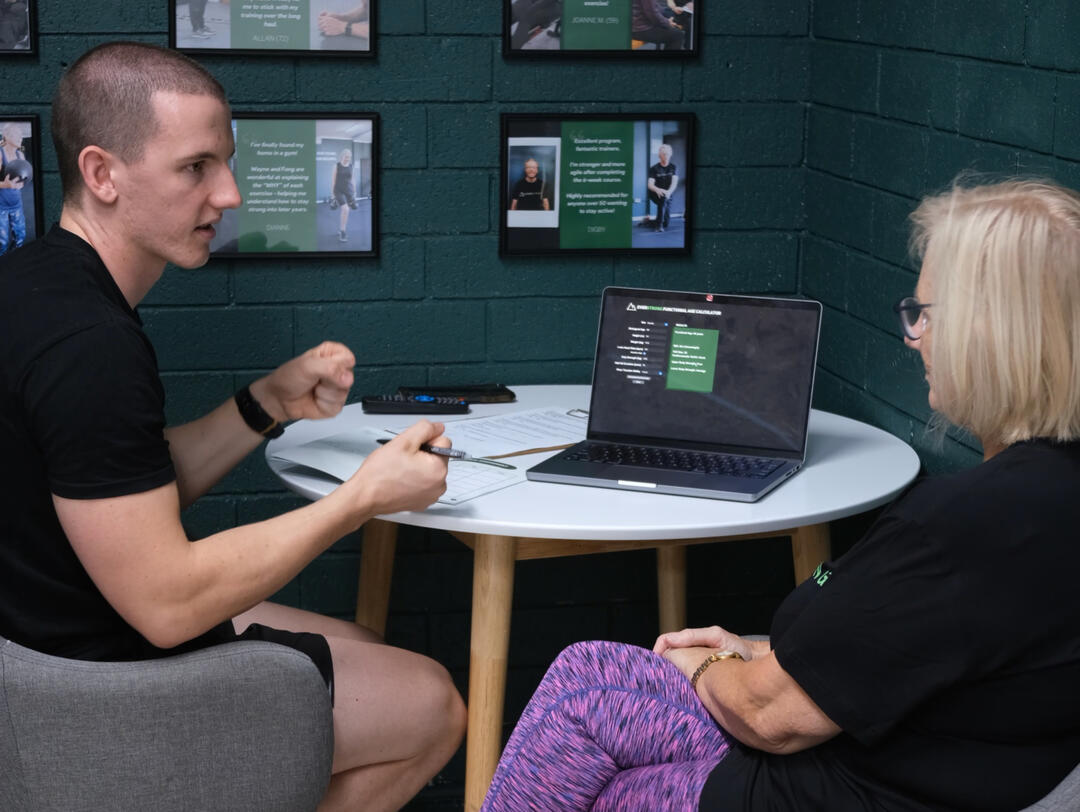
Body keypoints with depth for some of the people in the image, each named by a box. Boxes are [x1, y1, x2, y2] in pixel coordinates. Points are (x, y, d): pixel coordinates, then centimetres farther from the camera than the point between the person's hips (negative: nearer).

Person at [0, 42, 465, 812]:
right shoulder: (87, 344, -30)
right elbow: (167, 602, -28)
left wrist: (268, 405, 1)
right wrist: (361, 498, -21)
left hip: (62, 634, 10)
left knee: (360, 646, 24)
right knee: (432, 703, 3)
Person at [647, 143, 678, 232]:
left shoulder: (673, 167, 2)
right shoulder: (654, 168, -3)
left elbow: (674, 182, -15)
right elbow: (650, 185, -16)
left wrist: (669, 191, -38)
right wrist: (658, 190, -40)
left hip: (668, 194, 1)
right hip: (655, 193, -1)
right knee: (664, 198, -39)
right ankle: (659, 224, -31)